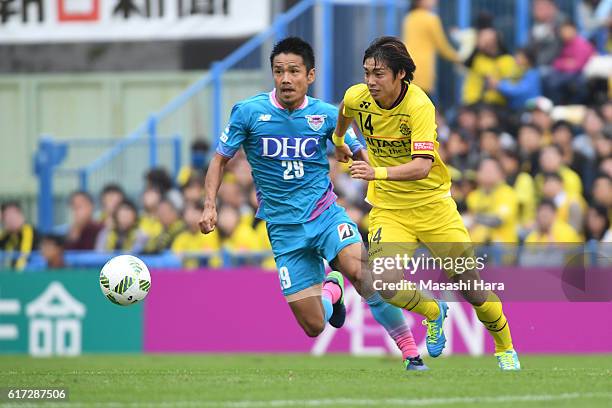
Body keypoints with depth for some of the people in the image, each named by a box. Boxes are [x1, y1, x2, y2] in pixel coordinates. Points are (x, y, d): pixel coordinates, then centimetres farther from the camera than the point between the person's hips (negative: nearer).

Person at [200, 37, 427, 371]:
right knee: (313, 327, -6)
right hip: (284, 228, 0)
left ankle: (411, 353, -19)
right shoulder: (248, 112, -5)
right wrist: (210, 205, -6)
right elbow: (221, 159, 6)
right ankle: (331, 290, 31)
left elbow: (361, 155, 10)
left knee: (360, 272, -32)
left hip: (326, 214, 0)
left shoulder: (326, 115, -2)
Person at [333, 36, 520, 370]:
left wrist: (378, 172, -48)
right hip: (388, 208, 3)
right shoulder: (357, 98, -9)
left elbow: (422, 166, -34)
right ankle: (433, 312, 13)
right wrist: (338, 141, 36)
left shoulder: (419, 106, -24)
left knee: (470, 285, 2)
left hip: (432, 204, -3)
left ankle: (505, 348, 28)